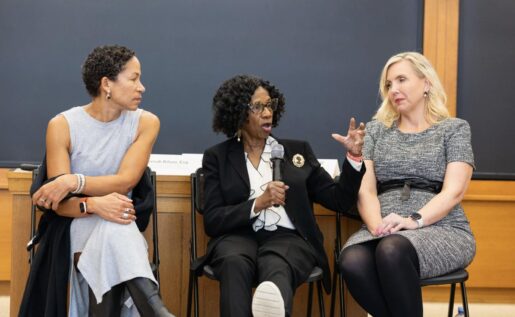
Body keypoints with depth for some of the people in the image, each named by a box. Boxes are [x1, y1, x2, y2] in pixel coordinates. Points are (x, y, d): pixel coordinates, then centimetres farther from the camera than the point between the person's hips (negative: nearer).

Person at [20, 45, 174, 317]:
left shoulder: (145, 123, -1)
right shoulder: (62, 125, -6)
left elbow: (125, 182, -12)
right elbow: (59, 202, -10)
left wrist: (74, 181, -26)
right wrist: (94, 205, -32)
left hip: (123, 222, 2)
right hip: (79, 222, -1)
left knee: (113, 230, -36)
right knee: (112, 229, -36)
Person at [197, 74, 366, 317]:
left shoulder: (297, 150, 19)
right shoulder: (217, 157, 15)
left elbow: (339, 201, 15)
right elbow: (212, 221, 5)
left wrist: (354, 156, 0)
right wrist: (257, 204, -9)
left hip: (288, 237, 0)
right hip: (239, 236, 1)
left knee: (276, 266, -38)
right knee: (235, 264, -38)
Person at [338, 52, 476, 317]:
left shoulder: (454, 129, 8)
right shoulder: (376, 129, 17)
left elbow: (453, 192, -5)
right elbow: (365, 189, 5)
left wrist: (413, 221, -21)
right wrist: (378, 227, -15)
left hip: (442, 230, -2)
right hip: (384, 232, 3)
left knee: (392, 250, -38)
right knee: (352, 262, -33)